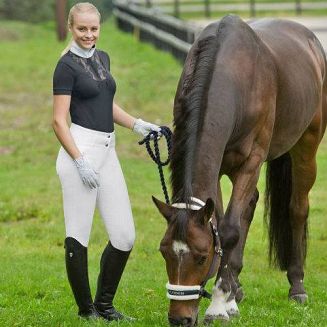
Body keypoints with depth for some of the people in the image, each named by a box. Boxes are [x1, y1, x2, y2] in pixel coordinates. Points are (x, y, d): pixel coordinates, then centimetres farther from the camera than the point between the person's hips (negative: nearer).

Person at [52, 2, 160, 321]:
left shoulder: (102, 58, 15)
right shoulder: (67, 65, -8)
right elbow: (59, 121, -11)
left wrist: (137, 125, 12)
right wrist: (80, 162, -20)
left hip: (107, 152, 8)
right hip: (80, 150, -8)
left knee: (124, 236, 6)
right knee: (78, 235, -2)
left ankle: (104, 304, 19)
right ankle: (86, 309, 7)